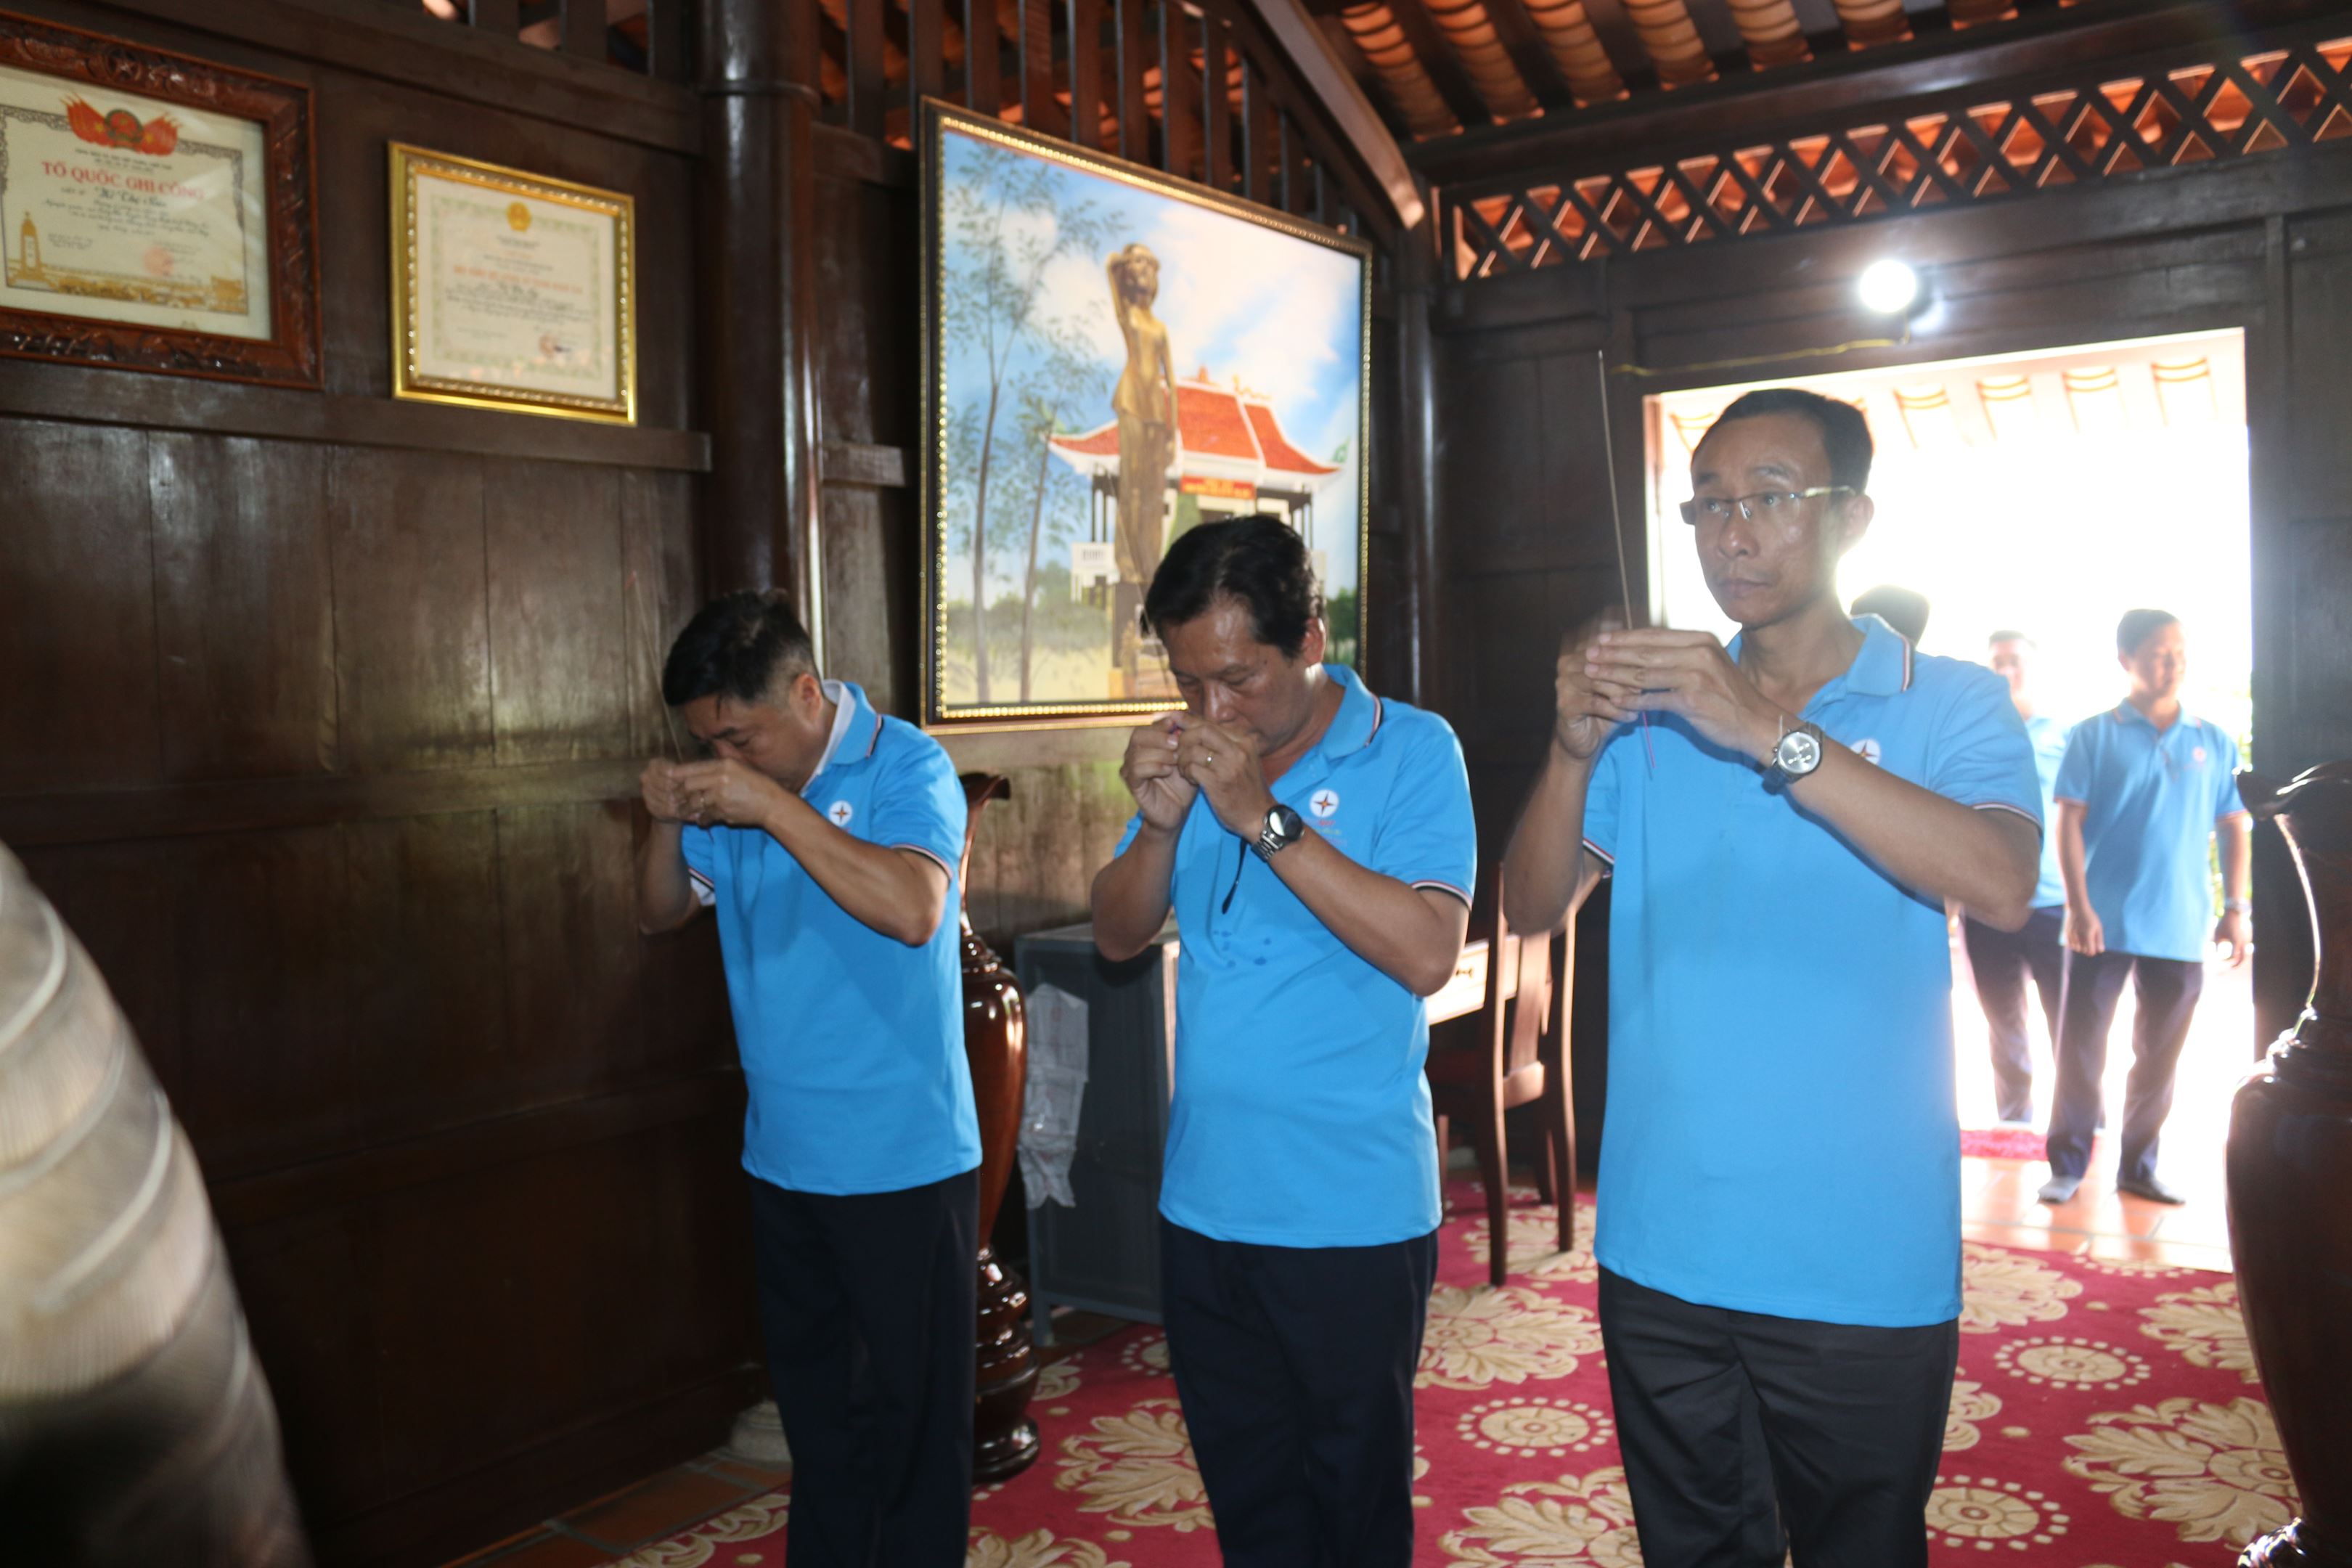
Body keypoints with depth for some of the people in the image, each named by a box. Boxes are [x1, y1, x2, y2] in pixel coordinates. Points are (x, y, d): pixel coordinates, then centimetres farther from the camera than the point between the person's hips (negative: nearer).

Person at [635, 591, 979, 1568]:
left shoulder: (904, 765, -14)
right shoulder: (734, 786, 4)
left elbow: (913, 910, -30)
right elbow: (663, 914, 12)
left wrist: (773, 809, -29)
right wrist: (666, 824, -7)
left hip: (904, 1161, -6)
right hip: (783, 1157, 6)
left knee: (914, 1410, 8)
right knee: (813, 1402, 21)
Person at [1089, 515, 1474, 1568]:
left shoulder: (1410, 751, -10)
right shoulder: (1195, 754, 6)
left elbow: (1426, 952, -22)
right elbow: (1118, 935, 7)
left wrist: (1266, 818, -24)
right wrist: (1159, 822, -11)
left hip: (1353, 1216, -4)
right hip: (1204, 1205, 5)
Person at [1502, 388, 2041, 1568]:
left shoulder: (1949, 706, -3)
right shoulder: (1655, 714, 6)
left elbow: (2001, 888, -22)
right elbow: (1532, 906, 0)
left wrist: (1774, 734, -28)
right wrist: (1574, 751, -17)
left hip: (1861, 1274, -3)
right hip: (1658, 1255, 3)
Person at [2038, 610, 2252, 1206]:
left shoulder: (2214, 742, 8)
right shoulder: (2093, 737, 0)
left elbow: (2236, 829, 10)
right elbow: (2069, 823, -4)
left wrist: (2235, 909, 2)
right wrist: (2079, 908, -12)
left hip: (2181, 930, 3)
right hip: (2103, 925, -3)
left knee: (2159, 1056, 10)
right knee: (2080, 1049, 1)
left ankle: (2138, 1167, 23)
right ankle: (2067, 1164, 12)